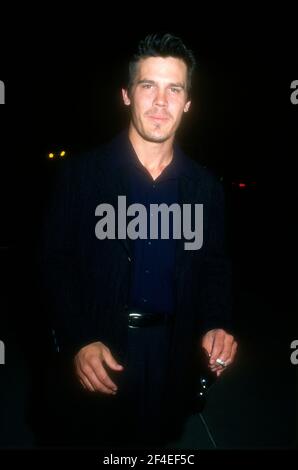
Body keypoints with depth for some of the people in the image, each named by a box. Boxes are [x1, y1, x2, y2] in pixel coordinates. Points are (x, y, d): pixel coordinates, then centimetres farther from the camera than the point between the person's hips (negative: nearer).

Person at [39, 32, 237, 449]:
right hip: (95, 356, -2)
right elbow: (56, 263, -6)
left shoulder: (205, 186, 2)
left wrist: (216, 326, -10)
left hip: (172, 357, 2)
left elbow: (214, 267, 7)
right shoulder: (82, 172, -6)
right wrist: (78, 341, -16)